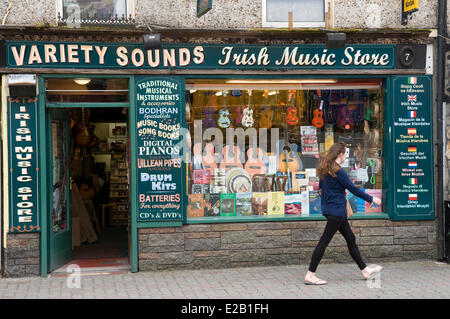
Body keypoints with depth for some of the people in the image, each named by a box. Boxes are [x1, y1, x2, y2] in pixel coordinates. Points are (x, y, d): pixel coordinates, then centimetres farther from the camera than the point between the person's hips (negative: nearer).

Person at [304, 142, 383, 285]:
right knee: (324, 241, -7)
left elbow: (321, 188, 18)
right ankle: (310, 275, -4)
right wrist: (371, 199, -5)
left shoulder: (325, 170, 9)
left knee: (350, 238, 15)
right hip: (336, 210, -10)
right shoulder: (338, 172, -17)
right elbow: (353, 189, -13)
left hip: (329, 208, 10)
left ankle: (365, 270, 24)